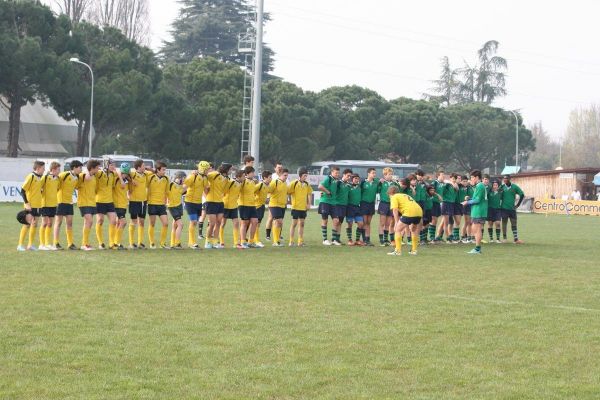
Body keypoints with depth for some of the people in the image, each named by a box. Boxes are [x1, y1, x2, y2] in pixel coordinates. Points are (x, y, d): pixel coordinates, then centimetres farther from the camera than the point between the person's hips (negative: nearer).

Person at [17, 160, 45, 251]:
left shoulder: (40, 178, 11)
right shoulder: (31, 177, -12)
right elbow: (23, 191, -15)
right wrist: (26, 203, -18)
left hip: (38, 205, 8)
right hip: (30, 205, -8)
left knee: (34, 224, 9)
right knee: (28, 224, -8)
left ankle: (30, 244, 16)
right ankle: (20, 245, -3)